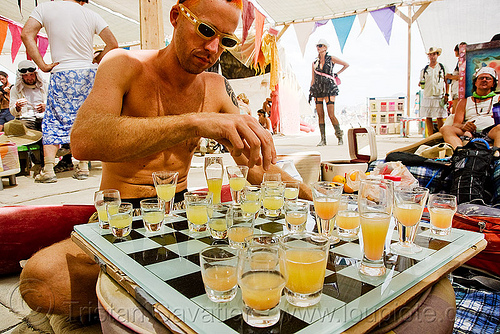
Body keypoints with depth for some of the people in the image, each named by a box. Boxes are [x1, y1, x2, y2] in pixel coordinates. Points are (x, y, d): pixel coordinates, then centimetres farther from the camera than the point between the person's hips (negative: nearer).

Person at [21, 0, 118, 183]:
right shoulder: (90, 15, 7)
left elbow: (27, 34, -5)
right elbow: (112, 43, 5)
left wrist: (42, 65, -4)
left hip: (62, 73, -1)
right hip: (88, 73, 2)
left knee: (53, 120, 3)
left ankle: (48, 169, -5)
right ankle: (83, 166, 6)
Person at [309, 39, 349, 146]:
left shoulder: (331, 59, 2)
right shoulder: (315, 63, 11)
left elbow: (346, 65, 11)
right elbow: (313, 79, 14)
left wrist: (337, 74, 4)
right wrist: (310, 92, 8)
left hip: (329, 88, -4)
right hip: (318, 89, 4)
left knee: (331, 115, -9)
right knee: (320, 115, -1)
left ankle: (340, 137, 9)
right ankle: (323, 139, 5)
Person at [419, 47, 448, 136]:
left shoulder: (442, 67, 10)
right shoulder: (424, 70, 15)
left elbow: (446, 82, 8)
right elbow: (422, 85, 19)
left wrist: (446, 95, -2)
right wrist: (421, 84, -6)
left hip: (439, 96, -2)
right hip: (427, 96, 2)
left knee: (440, 118, -6)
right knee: (428, 118, -1)